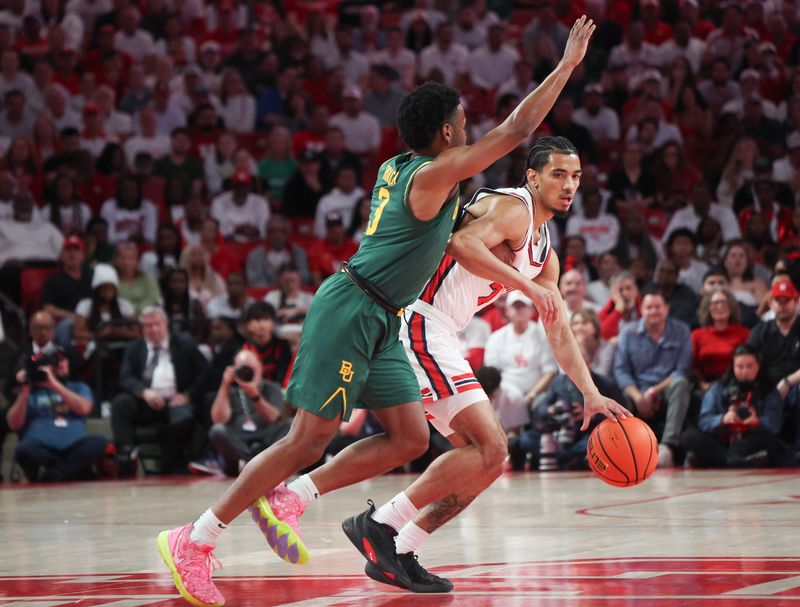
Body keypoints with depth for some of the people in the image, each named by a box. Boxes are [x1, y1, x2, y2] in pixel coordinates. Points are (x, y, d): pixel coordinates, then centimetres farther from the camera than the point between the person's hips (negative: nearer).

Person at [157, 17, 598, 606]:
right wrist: (569, 63, -8)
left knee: (410, 438, 5)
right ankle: (193, 541, -3)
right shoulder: (433, 176, -14)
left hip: (380, 324, 10)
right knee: (309, 441, -8)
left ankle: (287, 498, 9)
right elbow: (516, 131, -14)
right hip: (349, 312, -10)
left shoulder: (397, 168, 12)